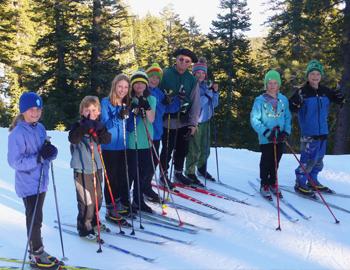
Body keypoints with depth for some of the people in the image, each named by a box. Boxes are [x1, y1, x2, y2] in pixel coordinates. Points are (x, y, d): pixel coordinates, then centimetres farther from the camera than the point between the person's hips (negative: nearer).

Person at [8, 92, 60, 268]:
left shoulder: (40, 128, 6)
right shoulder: (18, 133, -17)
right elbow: (15, 161, -21)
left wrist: (50, 152, -11)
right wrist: (39, 157, -27)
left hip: (41, 181, 7)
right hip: (28, 184, -7)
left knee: (37, 218, 18)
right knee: (34, 220, 3)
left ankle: (37, 251, 31)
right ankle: (36, 255, 18)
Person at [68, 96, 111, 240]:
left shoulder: (99, 126, 8)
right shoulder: (78, 126, -8)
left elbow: (107, 140, -8)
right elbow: (73, 139, -28)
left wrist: (100, 129, -25)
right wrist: (85, 126, -38)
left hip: (96, 167, 6)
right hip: (82, 169, -6)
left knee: (98, 197, 18)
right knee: (86, 200, -8)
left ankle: (93, 221, 39)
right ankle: (84, 228, 6)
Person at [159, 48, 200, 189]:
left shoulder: (192, 80, 3)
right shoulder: (165, 74, -8)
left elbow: (195, 103, 2)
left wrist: (193, 124, -4)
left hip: (184, 121, 4)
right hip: (167, 120, -4)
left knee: (182, 149, 15)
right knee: (167, 149, 4)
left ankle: (178, 173, 34)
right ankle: (164, 175, 22)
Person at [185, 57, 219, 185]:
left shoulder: (207, 86, 9)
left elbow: (214, 104, 11)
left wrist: (215, 92, -3)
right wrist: (206, 96, -14)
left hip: (206, 120, 7)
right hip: (195, 121, -7)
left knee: (205, 148, 17)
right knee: (195, 149, -4)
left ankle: (201, 168, 35)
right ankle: (190, 172, 10)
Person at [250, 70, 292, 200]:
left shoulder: (283, 100, 5)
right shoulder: (260, 100, -6)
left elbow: (288, 117, 10)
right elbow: (254, 119, -8)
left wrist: (286, 132, -5)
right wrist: (265, 131, -18)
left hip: (280, 138, 3)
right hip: (266, 138, -3)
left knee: (276, 162, 12)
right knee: (266, 162, 1)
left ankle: (272, 183, 28)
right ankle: (264, 185, 15)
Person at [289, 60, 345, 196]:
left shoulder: (325, 91, 5)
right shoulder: (302, 92, -10)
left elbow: (336, 99, 18)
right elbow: (292, 108, -15)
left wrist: (340, 97, -4)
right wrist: (296, 102, -34)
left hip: (323, 132, 6)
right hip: (309, 133, -6)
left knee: (319, 159, 16)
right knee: (309, 159, -8)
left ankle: (313, 181, 31)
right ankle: (300, 183, 6)